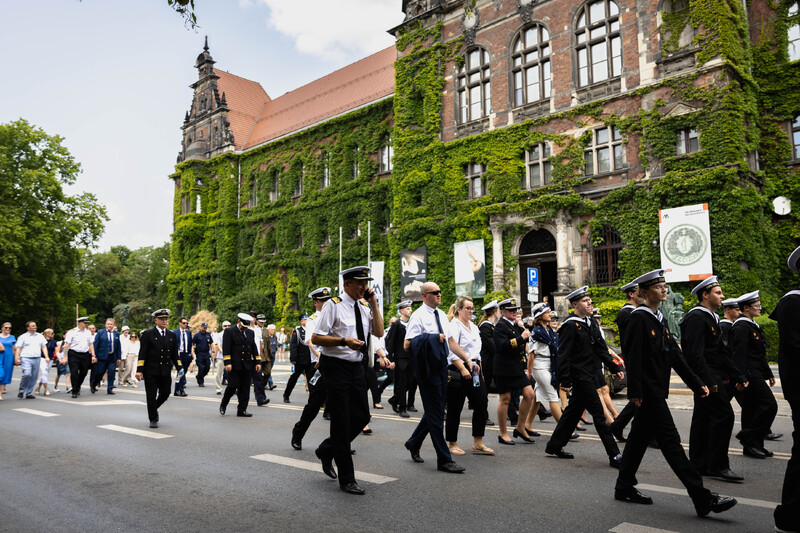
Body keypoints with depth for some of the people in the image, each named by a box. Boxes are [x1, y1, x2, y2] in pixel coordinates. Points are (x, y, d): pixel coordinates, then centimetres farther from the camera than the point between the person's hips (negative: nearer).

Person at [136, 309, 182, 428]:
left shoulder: (172, 335, 11)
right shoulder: (148, 334, -3)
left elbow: (174, 354, 15)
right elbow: (142, 354, -6)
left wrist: (179, 368, 5)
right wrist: (139, 370, -11)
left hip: (166, 372, 4)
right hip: (151, 371, -4)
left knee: (165, 394, 8)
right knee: (151, 396, 2)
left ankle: (153, 409, 36)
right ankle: (153, 419, 18)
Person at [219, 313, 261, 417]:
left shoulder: (250, 332, 16)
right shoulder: (229, 331, -2)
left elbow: (254, 348, 19)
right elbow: (226, 348, -8)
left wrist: (257, 362, 11)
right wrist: (227, 363, -17)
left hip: (247, 366, 5)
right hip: (234, 366, -5)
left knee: (245, 389, 4)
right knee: (232, 386, -7)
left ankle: (242, 410, 10)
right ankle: (223, 405, 18)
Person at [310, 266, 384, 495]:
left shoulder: (365, 306, 9)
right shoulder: (333, 305, -10)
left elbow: (379, 332, 0)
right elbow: (316, 338, -13)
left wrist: (374, 304, -6)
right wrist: (344, 341, -25)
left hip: (357, 367, 7)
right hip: (336, 367, -7)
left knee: (362, 416, 9)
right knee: (341, 422, 0)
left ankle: (326, 450, 33)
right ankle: (346, 479, 10)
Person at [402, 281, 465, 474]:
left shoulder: (442, 315, 13)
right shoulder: (418, 316, -11)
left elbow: (450, 341, 19)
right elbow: (407, 345, -16)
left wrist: (467, 360, 13)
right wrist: (433, 338, -18)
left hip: (441, 366, 8)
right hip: (427, 369, -8)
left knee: (435, 410, 16)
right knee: (435, 414, -2)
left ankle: (413, 443, 35)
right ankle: (444, 460, 5)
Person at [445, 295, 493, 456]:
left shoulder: (474, 327, 18)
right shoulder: (453, 326, -9)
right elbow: (452, 352, -17)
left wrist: (477, 365, 16)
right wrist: (463, 369, -22)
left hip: (473, 371, 8)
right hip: (457, 372, -8)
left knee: (481, 403, 3)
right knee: (455, 409, 1)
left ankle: (478, 444, 12)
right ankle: (452, 444, 13)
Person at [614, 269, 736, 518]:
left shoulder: (659, 318, 15)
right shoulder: (638, 318, -13)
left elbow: (674, 354, 15)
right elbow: (633, 357, -18)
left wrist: (696, 383, 12)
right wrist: (635, 391, -20)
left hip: (657, 389, 10)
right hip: (648, 390, -10)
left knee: (639, 436, 14)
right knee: (670, 440, -6)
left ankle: (625, 488, 24)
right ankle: (702, 499, -3)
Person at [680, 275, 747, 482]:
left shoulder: (710, 318, 19)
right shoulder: (696, 318, -14)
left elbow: (722, 352, 21)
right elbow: (695, 353, -22)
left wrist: (738, 377, 18)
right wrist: (708, 380, -26)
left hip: (713, 377, 10)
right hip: (707, 377, -10)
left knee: (702, 418, 12)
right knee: (724, 415, -10)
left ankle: (699, 465, 18)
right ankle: (718, 466, -4)